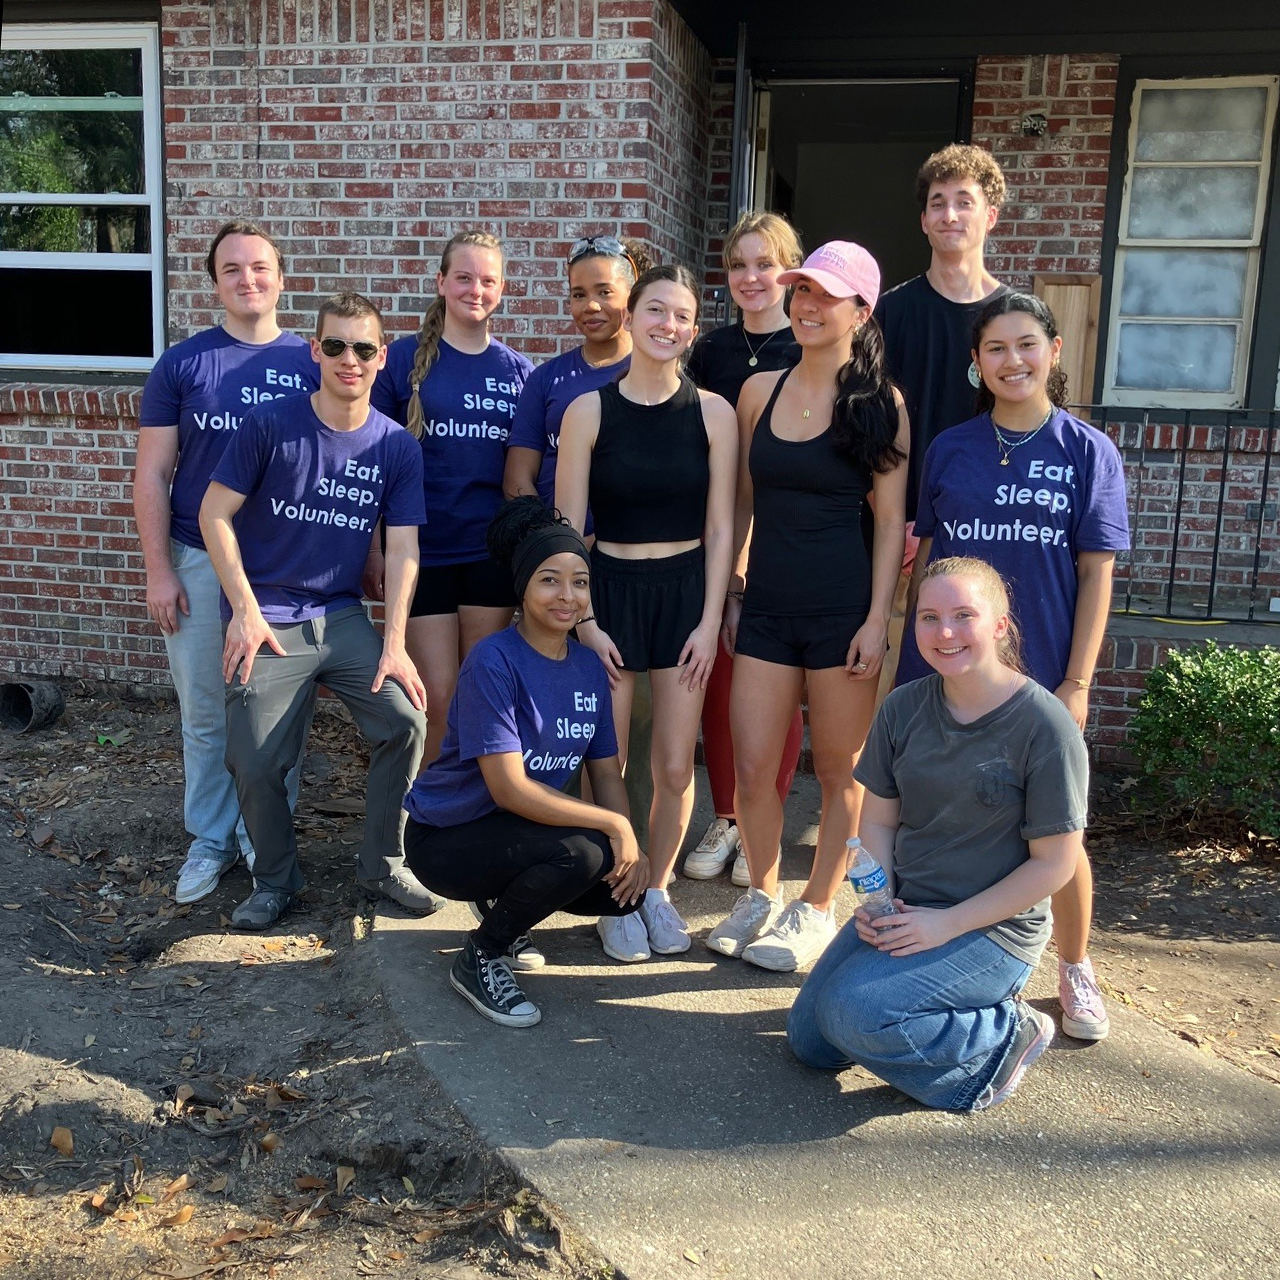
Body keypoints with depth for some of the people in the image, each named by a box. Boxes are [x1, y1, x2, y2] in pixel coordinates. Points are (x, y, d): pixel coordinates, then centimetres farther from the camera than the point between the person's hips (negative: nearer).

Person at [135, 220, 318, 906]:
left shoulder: (314, 364, 3)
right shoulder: (181, 364, 2)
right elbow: (152, 475, 1)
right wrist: (158, 570, -5)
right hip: (199, 565, 0)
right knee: (205, 714, 9)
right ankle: (211, 839, 25)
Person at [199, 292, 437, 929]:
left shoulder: (398, 447, 0)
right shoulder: (270, 425, -6)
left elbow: (402, 549, -1)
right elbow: (215, 513, -4)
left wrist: (393, 644, -8)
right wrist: (245, 610, -10)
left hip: (343, 617, 2)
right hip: (268, 621, -2)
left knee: (405, 719, -15)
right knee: (255, 763, -6)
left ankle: (382, 864, 5)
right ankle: (274, 878, 22)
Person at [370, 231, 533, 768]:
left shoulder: (516, 369, 7)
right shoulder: (405, 357, -1)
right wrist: (373, 549, -5)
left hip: (492, 552, 2)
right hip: (423, 551, -2)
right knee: (438, 696, 0)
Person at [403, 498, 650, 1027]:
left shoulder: (589, 666, 0)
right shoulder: (493, 661, -21)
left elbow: (607, 772, 3)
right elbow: (509, 788, -26)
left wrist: (632, 845, -14)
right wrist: (614, 825, -24)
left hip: (522, 830, 7)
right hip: (446, 838, -7)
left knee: (626, 889, -10)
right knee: (582, 853, -29)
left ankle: (503, 901, 15)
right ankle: (478, 960, -5)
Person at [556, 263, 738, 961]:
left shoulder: (712, 413, 0)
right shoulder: (589, 411, -3)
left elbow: (719, 527, 2)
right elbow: (569, 527, -2)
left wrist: (709, 621, -3)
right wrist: (585, 622, -7)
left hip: (685, 592, 1)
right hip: (609, 589, -1)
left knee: (675, 767, 3)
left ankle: (657, 889, 27)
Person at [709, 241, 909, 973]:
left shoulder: (880, 404, -3)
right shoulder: (760, 391, 7)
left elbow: (891, 520, -5)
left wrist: (877, 620, -10)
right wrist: (732, 592, 10)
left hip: (842, 609, -3)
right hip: (766, 607, 3)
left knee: (839, 769, 8)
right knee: (753, 767, 4)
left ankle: (818, 909, 25)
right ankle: (764, 895, 27)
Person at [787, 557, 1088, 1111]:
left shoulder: (1045, 727, -17)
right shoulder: (904, 707, -1)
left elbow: (1054, 864, -14)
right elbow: (878, 820, 7)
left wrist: (949, 924, -18)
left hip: (993, 928, -6)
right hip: (903, 910, 7)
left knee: (855, 1014, -24)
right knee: (808, 1039, 4)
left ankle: (1006, 1035, 0)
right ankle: (965, 1002, 18)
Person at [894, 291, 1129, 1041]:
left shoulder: (1089, 453, -2)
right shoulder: (950, 449, 4)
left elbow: (1096, 575, -3)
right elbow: (926, 557, 8)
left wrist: (1077, 682, -8)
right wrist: (920, 656, 5)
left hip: (1042, 674, -2)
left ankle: (1076, 970, 29)